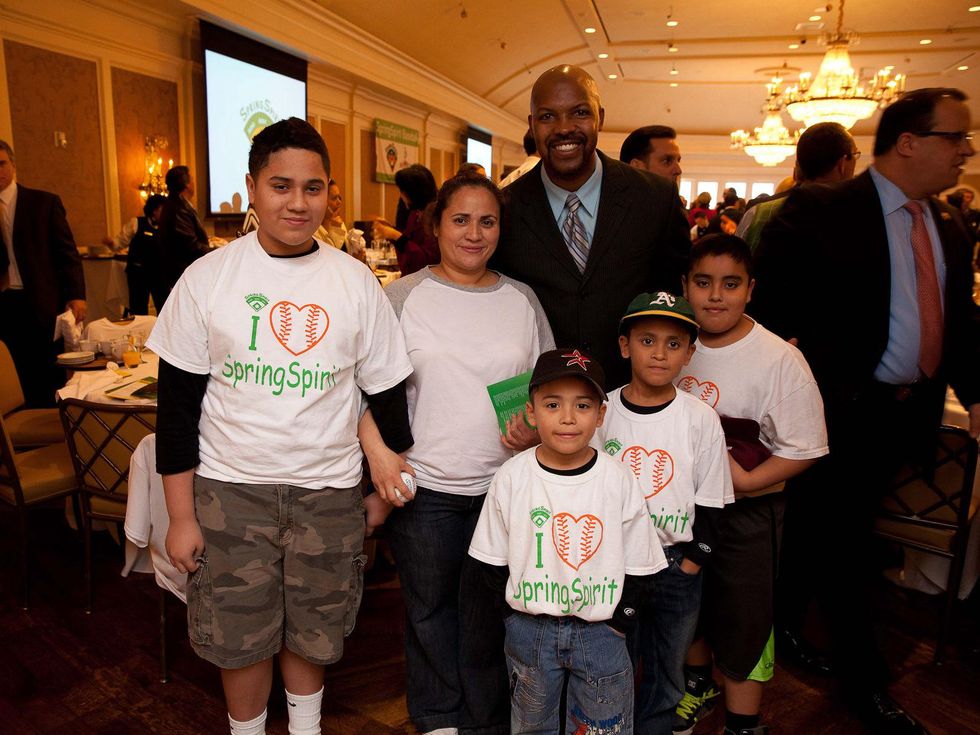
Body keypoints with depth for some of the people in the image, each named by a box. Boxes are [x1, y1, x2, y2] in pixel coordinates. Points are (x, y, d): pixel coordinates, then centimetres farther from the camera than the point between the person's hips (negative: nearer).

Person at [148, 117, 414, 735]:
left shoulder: (356, 282, -2)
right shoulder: (208, 279, -4)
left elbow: (387, 393, 4)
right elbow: (178, 402, -1)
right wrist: (181, 515, -1)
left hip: (330, 491, 1)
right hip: (231, 488, 0)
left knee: (312, 633, 16)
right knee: (240, 637, 11)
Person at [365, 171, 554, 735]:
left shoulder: (523, 300, 4)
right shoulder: (403, 297, -2)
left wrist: (536, 429, -9)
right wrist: (379, 457, -10)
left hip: (504, 487, 1)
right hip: (423, 487, -1)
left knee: (490, 618, 15)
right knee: (429, 611, 17)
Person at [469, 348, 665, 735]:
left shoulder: (619, 479, -12)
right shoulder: (512, 477, -11)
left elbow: (638, 565, -2)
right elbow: (494, 560, -1)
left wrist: (617, 621, -6)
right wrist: (517, 615, -5)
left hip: (600, 630, 0)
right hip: (528, 629, 1)